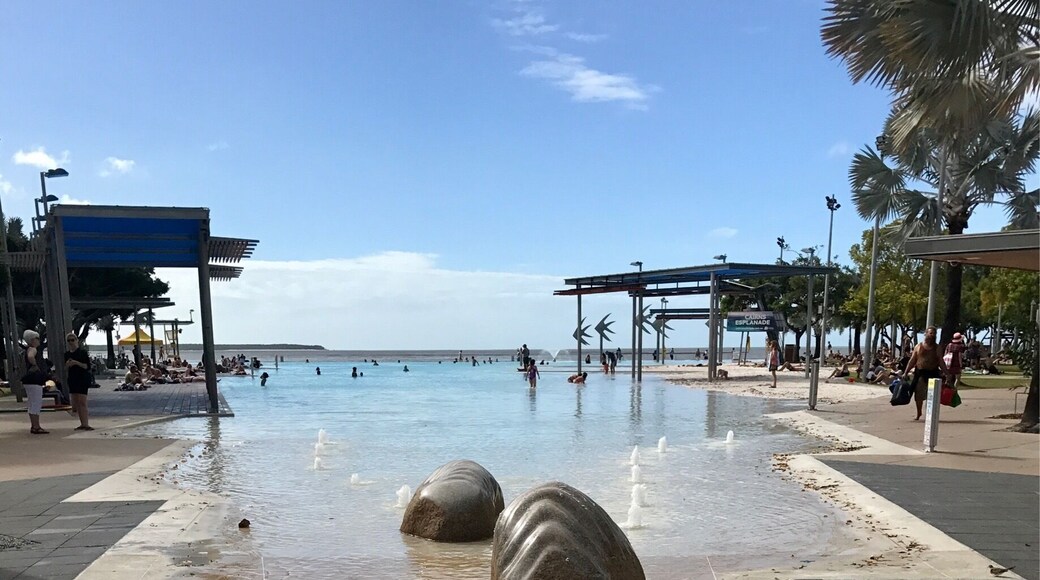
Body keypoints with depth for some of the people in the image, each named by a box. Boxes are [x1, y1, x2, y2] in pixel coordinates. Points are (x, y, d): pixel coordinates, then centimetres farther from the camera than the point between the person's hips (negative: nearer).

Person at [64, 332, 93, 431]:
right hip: (72, 379, 7)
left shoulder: (82, 352, -6)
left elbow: (88, 366, -10)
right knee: (76, 403, 7)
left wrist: (77, 363, -22)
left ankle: (85, 424, -15)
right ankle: (83, 423, 14)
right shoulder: (67, 354, 12)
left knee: (82, 402, -13)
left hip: (83, 379, -7)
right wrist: (68, 364, -4)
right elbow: (65, 367, 18)